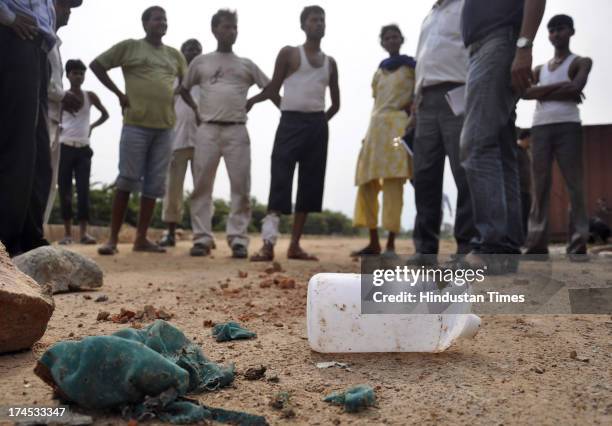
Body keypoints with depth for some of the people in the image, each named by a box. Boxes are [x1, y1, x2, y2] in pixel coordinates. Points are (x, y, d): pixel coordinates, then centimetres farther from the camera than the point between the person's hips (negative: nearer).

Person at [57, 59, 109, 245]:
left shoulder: (90, 96, 6)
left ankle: (84, 232, -9)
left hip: (83, 149, 1)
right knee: (64, 190, 0)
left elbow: (105, 114, 18)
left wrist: (92, 126, 10)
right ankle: (67, 232, 5)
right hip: (65, 148, -1)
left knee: (83, 189, -7)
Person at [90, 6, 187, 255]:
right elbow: (96, 64, 7)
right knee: (127, 180, -6)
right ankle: (113, 239, -1)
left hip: (164, 127, 4)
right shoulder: (129, 46, 5)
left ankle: (141, 239, 9)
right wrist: (119, 94, 1)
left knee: (154, 185, 3)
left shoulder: (175, 55, 17)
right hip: (136, 124, -4)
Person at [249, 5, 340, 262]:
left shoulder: (330, 62, 17)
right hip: (291, 121, -5)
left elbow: (336, 103, 21)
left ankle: (295, 245, 7)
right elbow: (274, 89, 6)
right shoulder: (289, 53, 5)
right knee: (280, 180, -15)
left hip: (318, 125, 5)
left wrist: (320, 121, 14)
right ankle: (268, 245, -19)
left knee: (310, 184, 2)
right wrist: (250, 101, 2)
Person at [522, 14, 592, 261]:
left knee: (574, 184, -9)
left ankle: (578, 243, -12)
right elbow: (526, 92, 3)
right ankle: (537, 242, -8)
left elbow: (576, 89, -8)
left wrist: (543, 93, -2)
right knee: (540, 186, -4)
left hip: (568, 126, -4)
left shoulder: (581, 62, 12)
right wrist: (560, 86, -5)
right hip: (540, 128, 4)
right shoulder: (539, 69, 23)